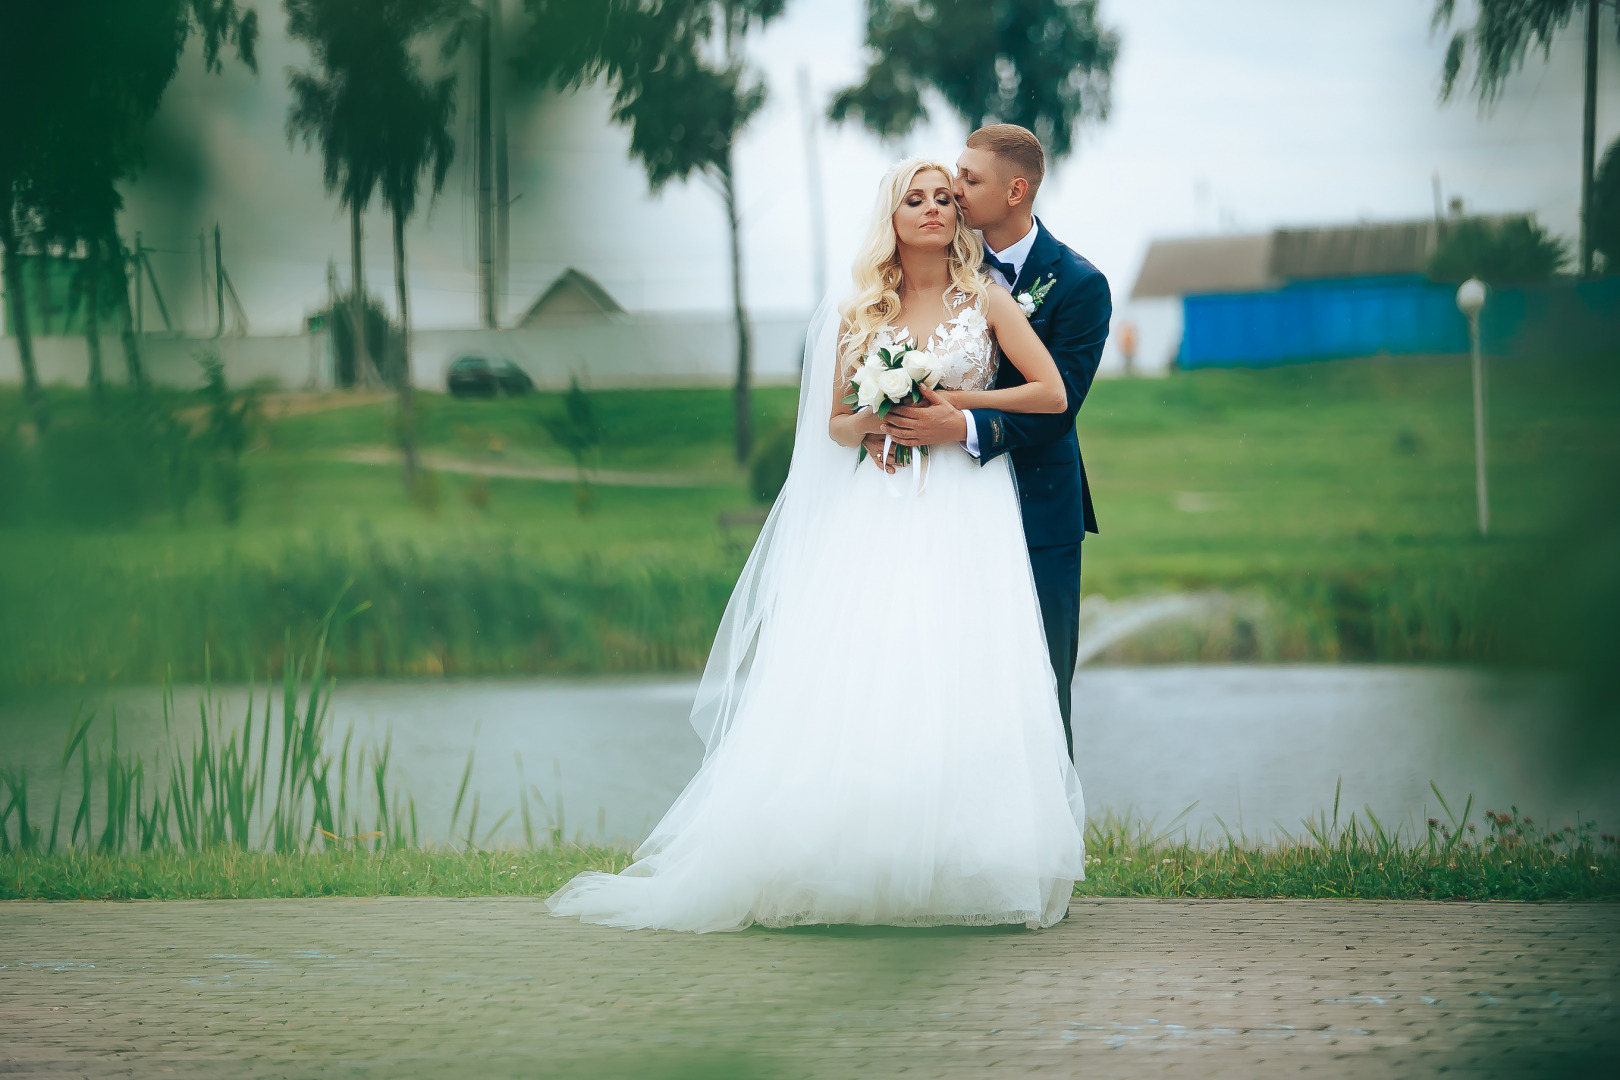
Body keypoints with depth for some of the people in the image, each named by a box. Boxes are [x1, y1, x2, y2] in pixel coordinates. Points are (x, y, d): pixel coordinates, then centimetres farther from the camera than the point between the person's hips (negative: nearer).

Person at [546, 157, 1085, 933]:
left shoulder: (985, 300, 7)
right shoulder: (860, 314, 13)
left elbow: (1053, 394, 3)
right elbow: (835, 425, 15)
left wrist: (957, 401, -4)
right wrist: (874, 420, -7)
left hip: (965, 515, -2)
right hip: (880, 515, 2)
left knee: (960, 688, -11)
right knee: (858, 688, -9)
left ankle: (960, 874, -8)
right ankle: (858, 869, -9)